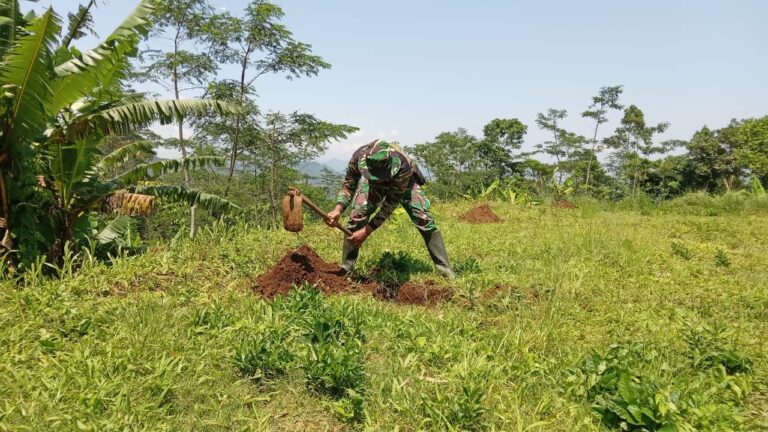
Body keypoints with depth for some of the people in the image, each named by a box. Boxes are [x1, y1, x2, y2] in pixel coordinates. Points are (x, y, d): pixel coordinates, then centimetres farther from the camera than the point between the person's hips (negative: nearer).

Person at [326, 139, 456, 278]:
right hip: (372, 183, 2)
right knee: (357, 215, -17)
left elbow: (390, 204, -37)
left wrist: (366, 231, -41)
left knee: (423, 218, -17)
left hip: (404, 181, -2)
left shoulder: (402, 166, -45)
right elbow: (348, 186, -22)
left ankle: (444, 268, -7)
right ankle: (345, 268, -4)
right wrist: (338, 209, -41)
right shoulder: (358, 157, -38)